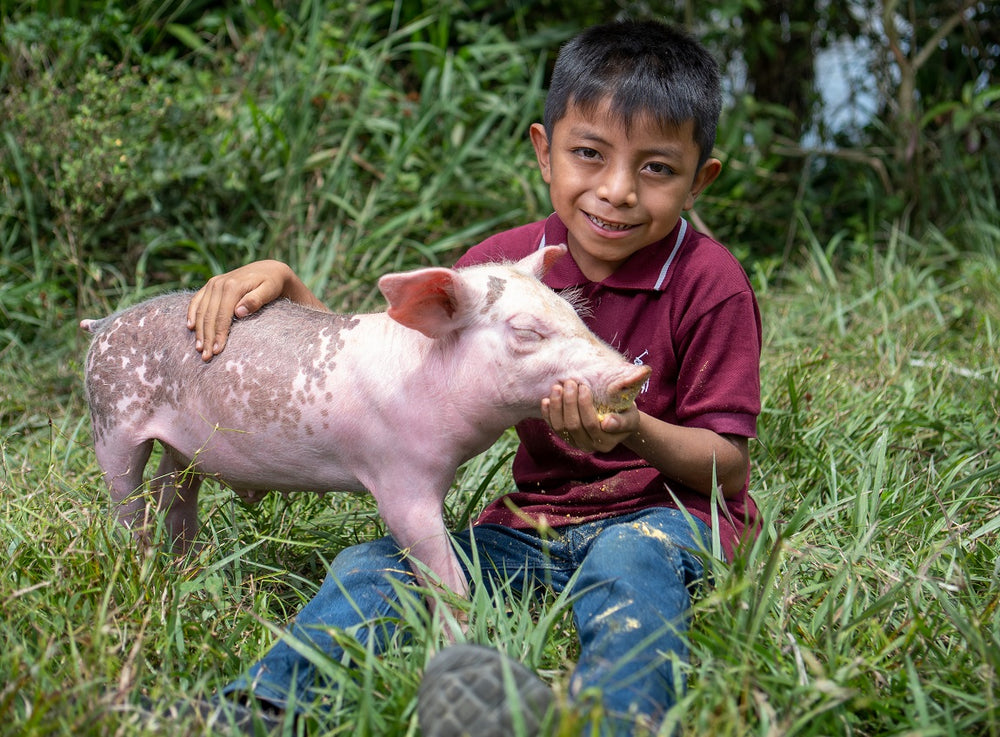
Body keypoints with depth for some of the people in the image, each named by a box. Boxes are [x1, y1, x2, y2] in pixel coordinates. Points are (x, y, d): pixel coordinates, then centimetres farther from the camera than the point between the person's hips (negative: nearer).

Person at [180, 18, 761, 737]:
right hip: (535, 522, 5)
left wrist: (634, 433, -27)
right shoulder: (507, 260, 4)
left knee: (631, 553, -39)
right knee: (372, 565, -17)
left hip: (668, 512, -4)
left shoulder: (710, 282, -8)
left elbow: (731, 466, -7)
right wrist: (283, 282, -2)